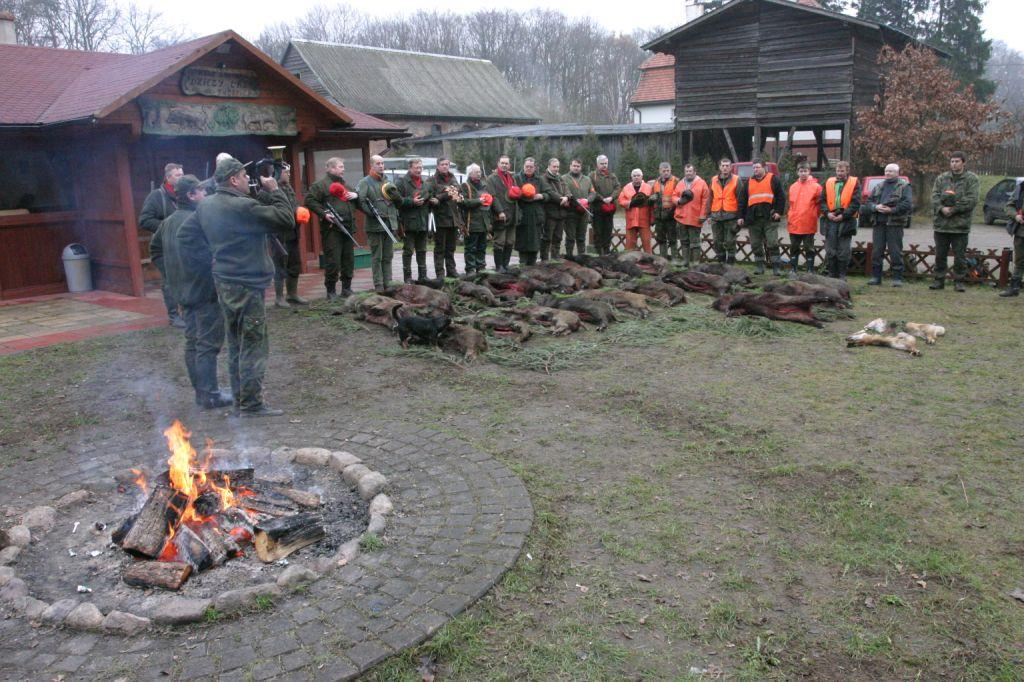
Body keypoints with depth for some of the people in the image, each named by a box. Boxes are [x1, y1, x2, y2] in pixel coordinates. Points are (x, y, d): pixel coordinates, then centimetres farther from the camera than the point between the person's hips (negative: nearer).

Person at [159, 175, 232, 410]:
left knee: (192, 342, 13)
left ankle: (200, 391, 21)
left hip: (184, 291, 9)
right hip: (206, 290, -9)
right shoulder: (199, 219, -17)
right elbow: (211, 255, -21)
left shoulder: (167, 223, 11)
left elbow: (156, 249, 21)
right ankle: (210, 395, 0)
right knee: (208, 344, -4)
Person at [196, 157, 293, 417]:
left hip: (222, 281, 9)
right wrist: (275, 190, -4)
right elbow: (284, 218, -19)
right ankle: (251, 404, 3)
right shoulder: (243, 207, -20)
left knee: (235, 344, 16)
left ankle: (240, 398, 24)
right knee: (254, 345, -1)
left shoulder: (204, 205, 6)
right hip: (247, 285, -9)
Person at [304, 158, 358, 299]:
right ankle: (331, 291, 3)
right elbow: (309, 200, -10)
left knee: (349, 259, 10)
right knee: (333, 261, -7)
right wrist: (323, 214, -17)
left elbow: (355, 202, 32)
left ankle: (347, 288, 21)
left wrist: (356, 195, 8)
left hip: (347, 228, 7)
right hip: (331, 229, -7)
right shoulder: (321, 184, -3)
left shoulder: (344, 184, 22)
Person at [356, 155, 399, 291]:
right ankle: (378, 285, 1)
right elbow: (360, 202, -14)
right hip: (375, 225, -6)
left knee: (388, 256, 10)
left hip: (390, 224, 6)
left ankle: (388, 284, 17)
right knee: (377, 257, -2)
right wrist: (373, 213, -20)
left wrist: (396, 215, 14)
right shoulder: (365, 182, -4)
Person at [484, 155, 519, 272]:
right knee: (499, 242, -4)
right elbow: (493, 196, -13)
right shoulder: (492, 178, -4)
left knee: (510, 242, 10)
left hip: (512, 215, 7)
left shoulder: (512, 177, 18)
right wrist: (499, 211, -21)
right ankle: (499, 266, 3)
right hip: (500, 216, -7)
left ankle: (505, 264, 19)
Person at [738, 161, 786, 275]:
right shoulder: (748, 182, 15)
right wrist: (741, 216, 8)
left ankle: (775, 267, -2)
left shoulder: (773, 179, 5)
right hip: (753, 218, 4)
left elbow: (781, 197, 3)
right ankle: (759, 266, 16)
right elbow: (742, 200, 15)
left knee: (772, 243, -7)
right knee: (756, 244, 7)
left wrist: (778, 212, -6)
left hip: (770, 218, -3)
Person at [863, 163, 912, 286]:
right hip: (878, 223, 5)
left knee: (896, 252, -2)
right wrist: (875, 207, -8)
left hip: (895, 223, -5)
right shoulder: (878, 186, 19)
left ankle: (897, 278, 4)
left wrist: (891, 210, -17)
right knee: (876, 251, 6)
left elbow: (907, 204, -9)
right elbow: (868, 201, 13)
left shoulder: (904, 186, 2)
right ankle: (876, 276, 13)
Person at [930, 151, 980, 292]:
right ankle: (939, 280, 18)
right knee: (940, 255, 9)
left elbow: (972, 200, -10)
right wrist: (941, 208, -16)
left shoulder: (972, 179, 0)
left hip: (961, 225, -3)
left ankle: (959, 281, 11)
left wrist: (954, 209, -17)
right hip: (941, 224, 3)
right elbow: (934, 196, 1)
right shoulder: (941, 178, 10)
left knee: (960, 256, 3)